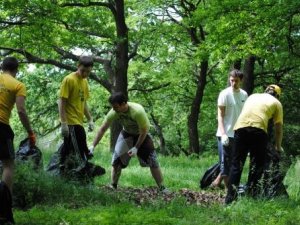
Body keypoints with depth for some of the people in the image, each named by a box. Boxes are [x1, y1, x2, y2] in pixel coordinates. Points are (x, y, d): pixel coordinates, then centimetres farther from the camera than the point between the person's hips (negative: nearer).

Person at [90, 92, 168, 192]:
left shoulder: (138, 111, -38)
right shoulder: (113, 113, -26)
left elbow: (144, 131, -26)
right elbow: (102, 129, -17)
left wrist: (136, 148, -26)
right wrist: (93, 146, -21)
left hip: (142, 135, -3)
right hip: (126, 134, 3)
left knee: (153, 162, -9)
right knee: (116, 160, -6)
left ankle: (162, 188, -1)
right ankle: (113, 186, 9)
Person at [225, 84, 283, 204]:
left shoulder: (253, 96, 31)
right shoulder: (276, 103, 21)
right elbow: (278, 128, 22)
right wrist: (278, 147, 36)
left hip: (240, 127, 3)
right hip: (258, 129, -3)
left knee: (236, 164, 9)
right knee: (257, 165, 9)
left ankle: (230, 199, 7)